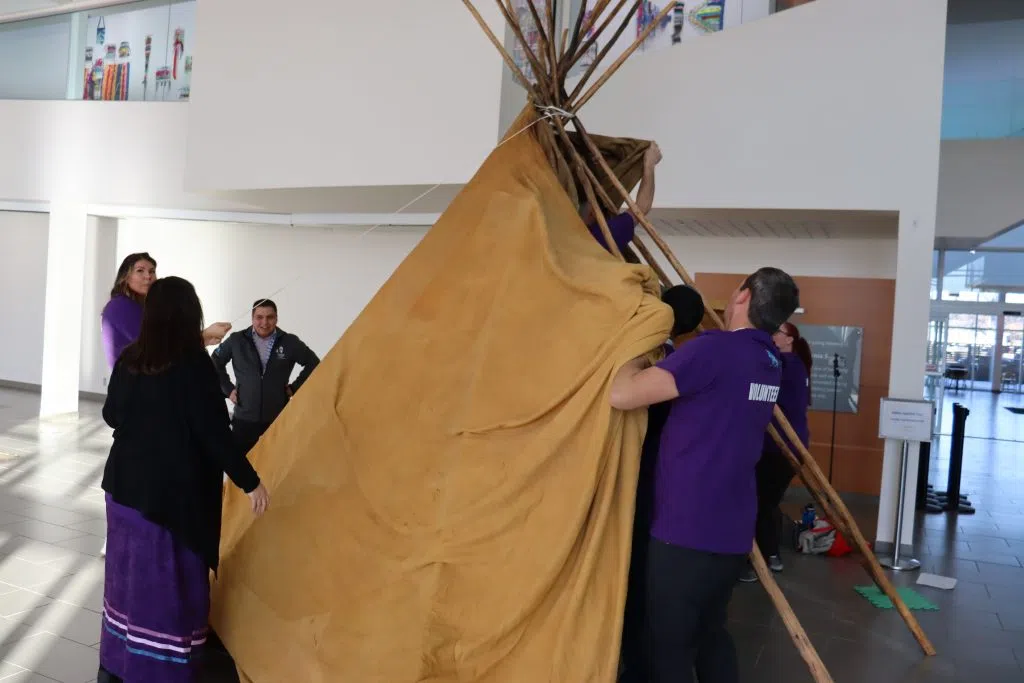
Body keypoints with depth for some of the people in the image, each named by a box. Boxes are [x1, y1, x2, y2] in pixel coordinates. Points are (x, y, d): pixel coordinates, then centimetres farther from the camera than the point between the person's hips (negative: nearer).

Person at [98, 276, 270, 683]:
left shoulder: (129, 359, 1)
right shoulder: (194, 364, -17)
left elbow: (111, 415, 15)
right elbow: (215, 433, -18)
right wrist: (249, 481, -10)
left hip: (126, 484, 7)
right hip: (174, 492, -6)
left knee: (128, 573, 19)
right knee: (166, 581, 4)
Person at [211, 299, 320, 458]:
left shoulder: (289, 342, -4)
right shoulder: (236, 341, -3)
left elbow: (313, 364, 10)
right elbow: (215, 363, 13)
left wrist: (294, 388, 6)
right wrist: (228, 389, 7)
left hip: (278, 419, 0)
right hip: (244, 418, 0)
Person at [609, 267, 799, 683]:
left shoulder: (715, 349, -19)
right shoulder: (770, 362, 8)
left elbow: (621, 395, -23)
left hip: (685, 534, -8)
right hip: (732, 534, 8)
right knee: (711, 635, 23)